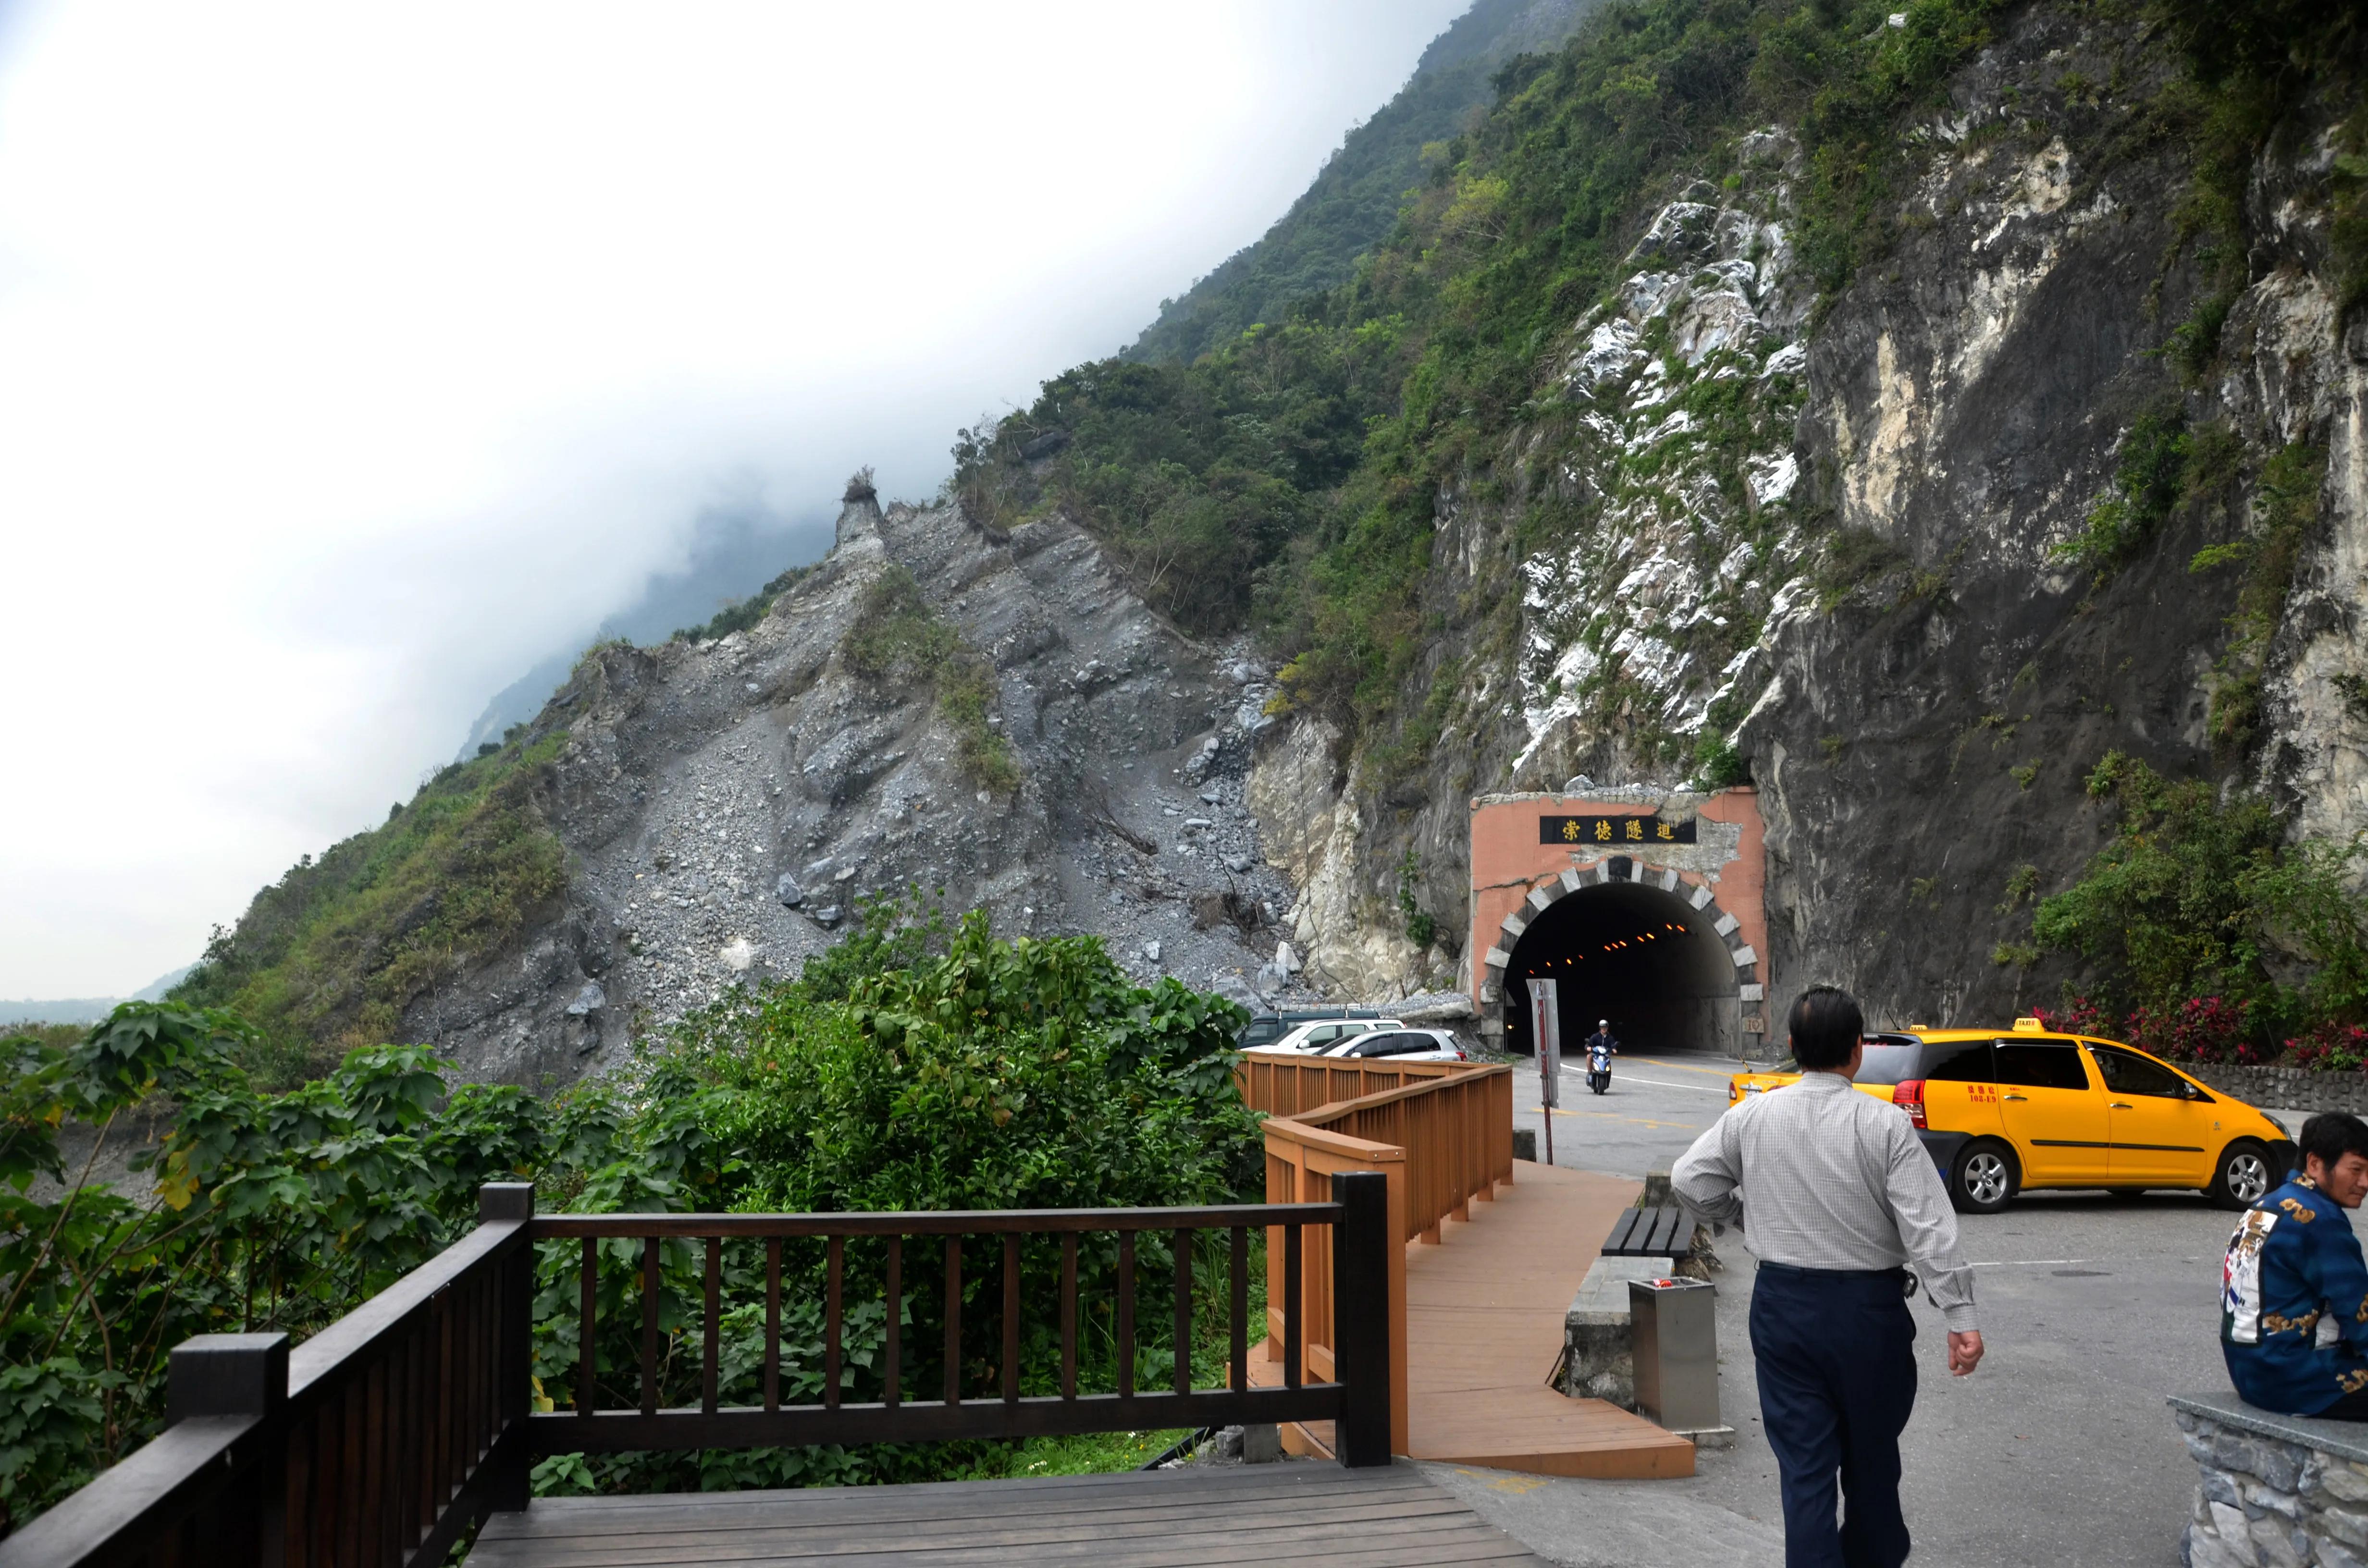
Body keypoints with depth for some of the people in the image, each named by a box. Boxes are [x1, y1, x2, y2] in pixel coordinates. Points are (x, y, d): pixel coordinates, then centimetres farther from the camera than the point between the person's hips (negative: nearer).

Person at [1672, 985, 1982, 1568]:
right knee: (1871, 1453, 19)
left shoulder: (1753, 1116, -5)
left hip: (1782, 1303, 1)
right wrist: (1960, 1316, -15)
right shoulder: (1885, 1125, -13)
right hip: (1868, 1306, -1)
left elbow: (1689, 1180, -1)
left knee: (1803, 1462, 6)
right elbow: (1929, 1226, -16)